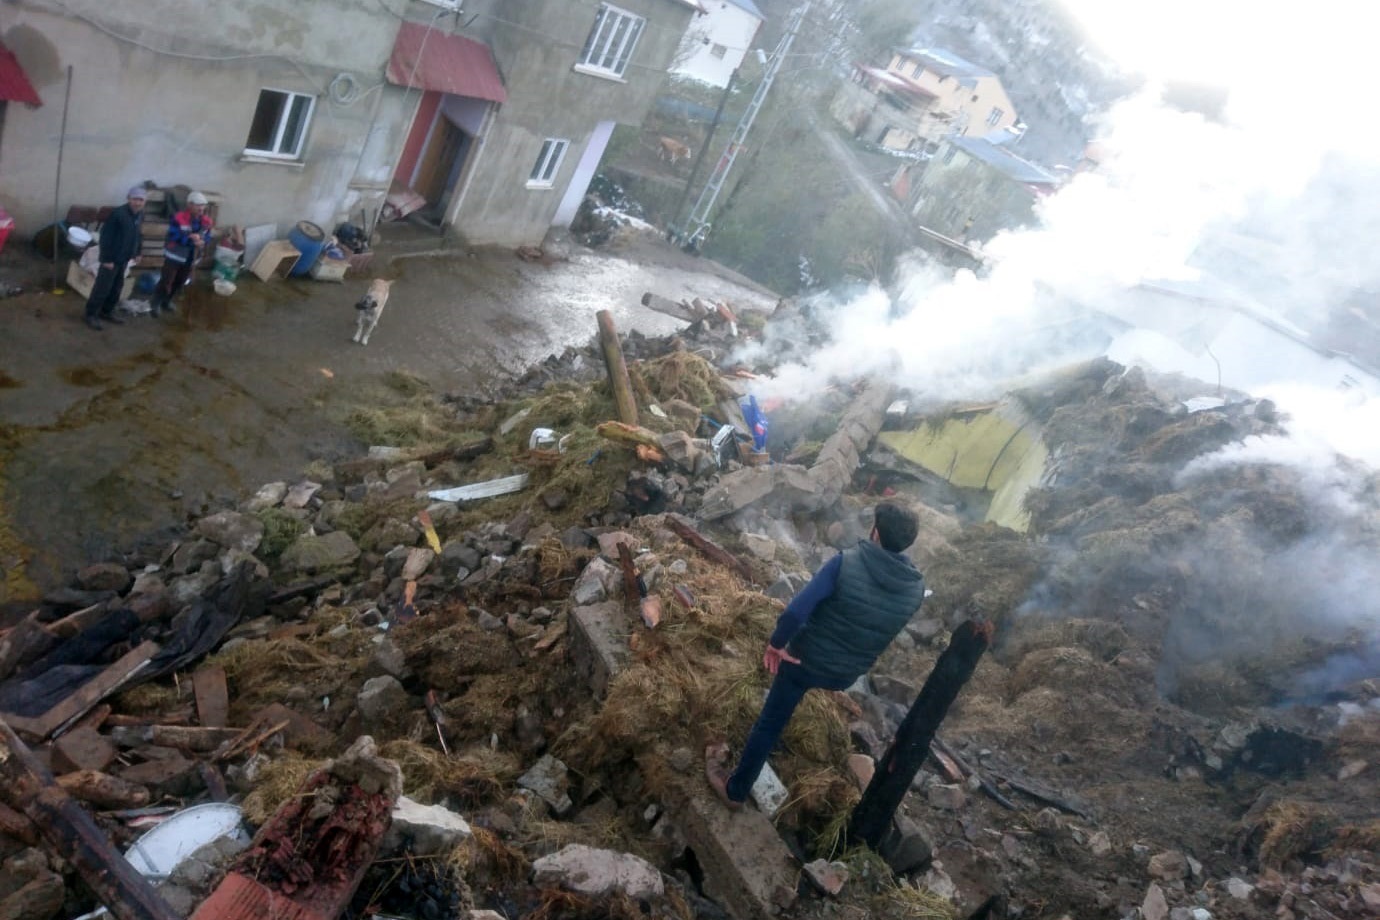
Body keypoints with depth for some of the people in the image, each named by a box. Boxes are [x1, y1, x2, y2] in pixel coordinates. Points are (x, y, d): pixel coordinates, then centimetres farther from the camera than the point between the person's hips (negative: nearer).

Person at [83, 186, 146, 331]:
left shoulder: (140, 215, 2)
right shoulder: (118, 213, -21)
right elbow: (106, 236, -20)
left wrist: (135, 253, 13)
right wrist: (106, 258, -20)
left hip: (125, 259, 8)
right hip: (112, 258, -8)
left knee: (117, 287, 18)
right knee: (102, 287, -1)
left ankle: (107, 311, 33)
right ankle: (91, 314, 10)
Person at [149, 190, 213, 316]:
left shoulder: (207, 221, -1)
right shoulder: (179, 218, -19)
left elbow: (208, 239, 1)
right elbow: (172, 236, -23)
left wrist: (202, 243, -23)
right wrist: (190, 238, -32)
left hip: (191, 258, 6)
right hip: (174, 255, -6)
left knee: (180, 282, 18)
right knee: (166, 281, -3)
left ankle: (166, 302, 38)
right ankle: (155, 305, 12)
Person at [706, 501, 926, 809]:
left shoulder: (846, 563, -26)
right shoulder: (916, 588, -12)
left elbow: (796, 611, -29)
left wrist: (776, 644, -12)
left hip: (807, 659, -4)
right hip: (846, 675, 4)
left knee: (770, 723, 12)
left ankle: (736, 790, 24)